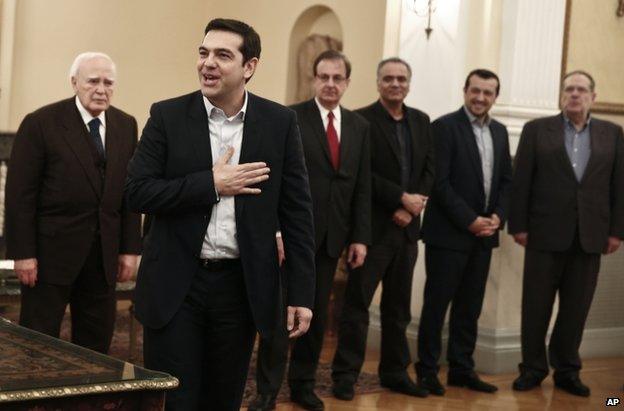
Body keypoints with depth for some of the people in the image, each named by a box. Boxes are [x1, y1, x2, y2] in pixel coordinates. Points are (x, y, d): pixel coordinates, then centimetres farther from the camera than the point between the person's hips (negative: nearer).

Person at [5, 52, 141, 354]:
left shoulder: (126, 126, 7)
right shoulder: (41, 123, -7)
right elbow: (20, 193, -8)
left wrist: (130, 249, 5)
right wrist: (22, 253, -13)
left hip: (104, 253, 5)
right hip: (52, 249, -4)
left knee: (96, 342, 9)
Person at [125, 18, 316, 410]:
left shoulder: (280, 122, 1)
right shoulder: (168, 116, -2)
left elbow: (297, 210, 1)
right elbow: (137, 192, -7)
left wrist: (301, 292, -2)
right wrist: (212, 184, -15)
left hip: (241, 285, 1)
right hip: (176, 284, -1)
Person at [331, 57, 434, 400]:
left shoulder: (421, 121, 12)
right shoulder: (362, 120, -6)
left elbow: (429, 169, 9)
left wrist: (409, 209, -5)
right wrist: (402, 199, -15)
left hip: (407, 226, 6)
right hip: (372, 226, -6)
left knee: (398, 306, 12)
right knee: (357, 303, -2)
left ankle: (395, 372, 21)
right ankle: (345, 374, 5)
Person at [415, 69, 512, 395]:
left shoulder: (499, 132, 13)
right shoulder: (445, 126, -7)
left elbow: (506, 180, 14)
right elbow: (440, 182, -13)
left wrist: (498, 216, -2)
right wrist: (470, 220, -16)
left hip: (483, 233, 6)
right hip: (448, 233, -6)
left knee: (470, 306, 10)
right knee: (437, 303, 1)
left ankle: (461, 369, 18)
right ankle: (427, 370, 10)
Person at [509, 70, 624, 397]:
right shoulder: (537, 130, 3)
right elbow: (521, 181, 0)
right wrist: (518, 225, -5)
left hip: (590, 235, 2)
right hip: (546, 232, -1)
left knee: (576, 308, 7)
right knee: (536, 306, 4)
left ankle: (567, 370, 19)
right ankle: (533, 367, 16)